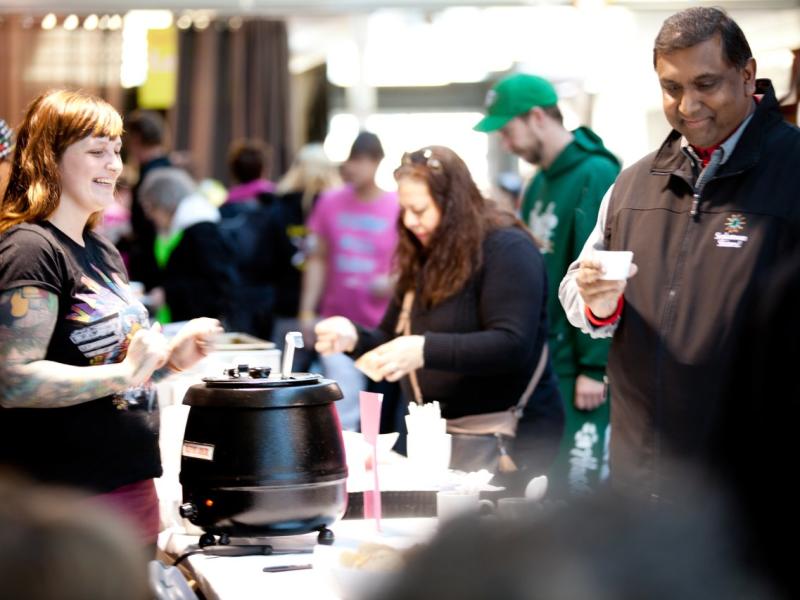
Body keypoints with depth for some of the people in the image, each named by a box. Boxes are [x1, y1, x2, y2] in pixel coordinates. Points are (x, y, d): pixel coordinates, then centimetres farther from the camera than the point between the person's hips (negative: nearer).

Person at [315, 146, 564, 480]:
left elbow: (513, 346, -21)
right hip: (435, 434, 7)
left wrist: (425, 349, -30)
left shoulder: (507, 249, -10)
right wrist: (354, 337, -2)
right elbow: (395, 343, 20)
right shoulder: (423, 259, 14)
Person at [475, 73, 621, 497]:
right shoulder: (540, 184, 14)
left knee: (581, 487, -8)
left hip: (583, 367, -9)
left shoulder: (596, 176, -14)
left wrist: (595, 366, -19)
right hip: (542, 359, 9)